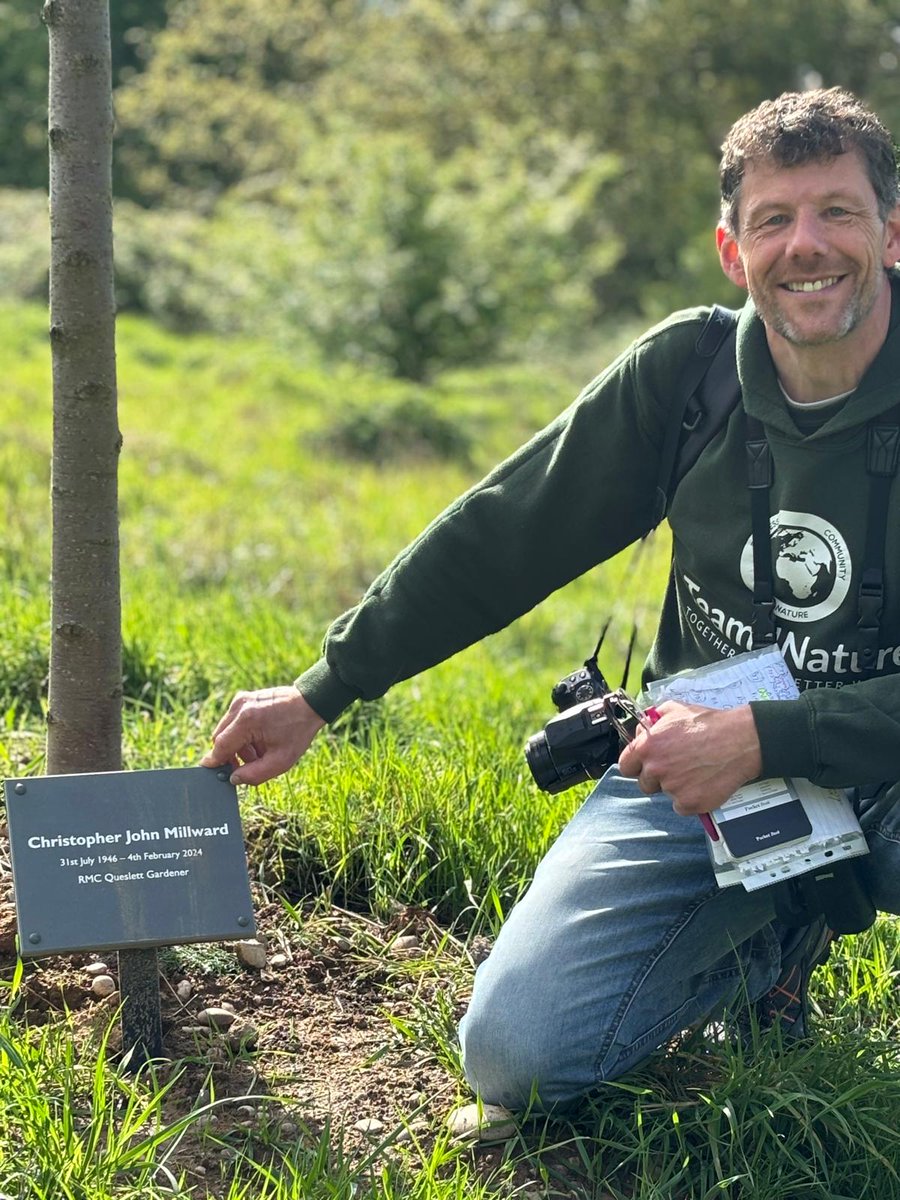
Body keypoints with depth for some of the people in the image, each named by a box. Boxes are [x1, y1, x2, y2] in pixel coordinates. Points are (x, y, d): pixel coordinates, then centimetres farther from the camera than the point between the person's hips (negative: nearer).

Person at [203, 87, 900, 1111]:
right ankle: (774, 938, 16)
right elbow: (501, 538, 0)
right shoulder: (687, 368, -7)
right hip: (694, 767, 3)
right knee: (517, 1056, -11)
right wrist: (318, 694, 2)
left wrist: (766, 739, -28)